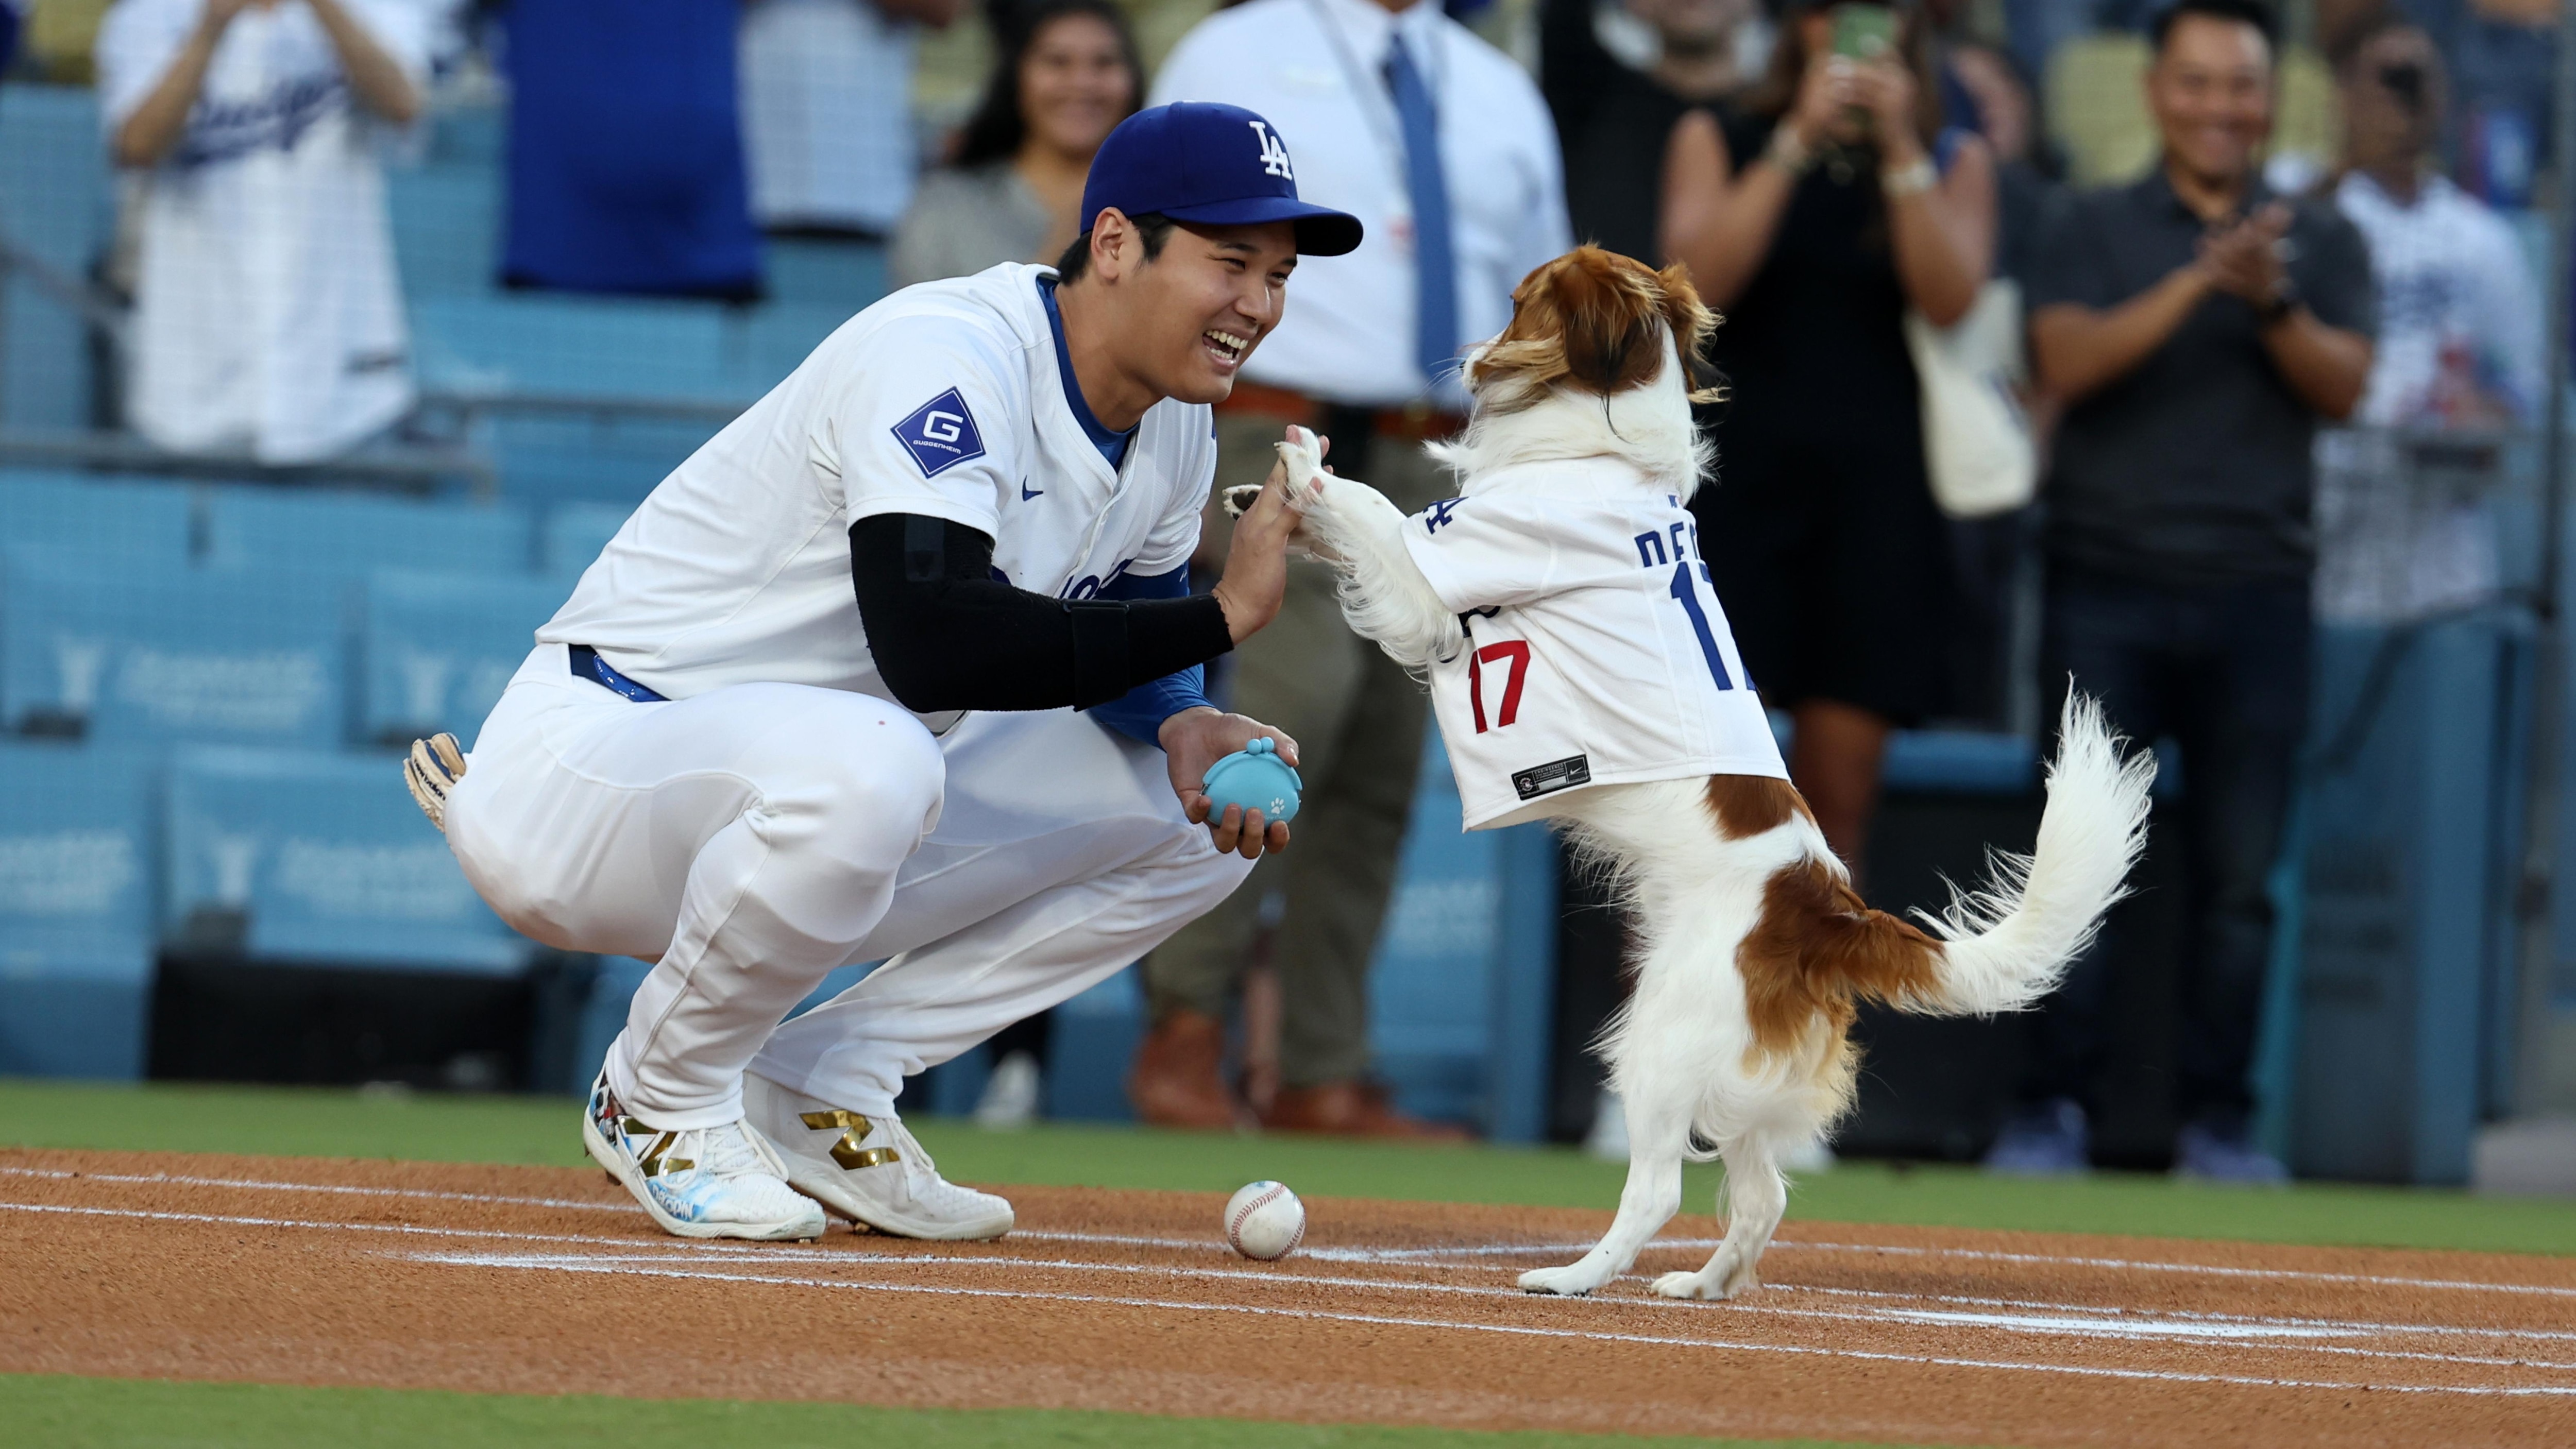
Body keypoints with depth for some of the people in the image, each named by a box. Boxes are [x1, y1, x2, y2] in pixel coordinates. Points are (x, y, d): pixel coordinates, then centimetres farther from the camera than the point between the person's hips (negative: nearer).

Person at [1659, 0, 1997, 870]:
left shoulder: (1955, 162, 12)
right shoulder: (1719, 143, 10)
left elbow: (1950, 299, -5)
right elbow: (1700, 280, -7)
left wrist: (1898, 147, -11)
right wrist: (1799, 142, -10)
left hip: (1877, 496, 2)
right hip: (1738, 481, -2)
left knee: (1839, 792, 0)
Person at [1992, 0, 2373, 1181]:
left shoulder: (2321, 242, 13)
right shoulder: (2095, 231, 9)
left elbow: (2344, 386, 0)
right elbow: (2068, 362, -7)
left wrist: (2272, 302, -18)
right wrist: (2198, 282, -18)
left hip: (2256, 594, 1)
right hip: (2107, 584, -1)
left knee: (2238, 872, -1)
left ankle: (2217, 1120, 3)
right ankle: (2050, 1109, -4)